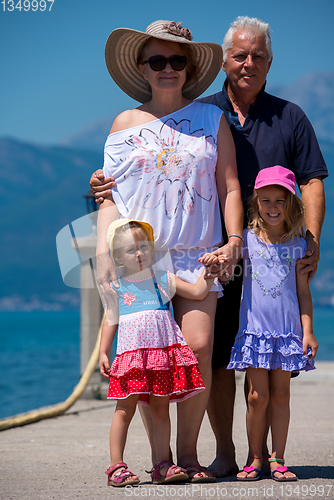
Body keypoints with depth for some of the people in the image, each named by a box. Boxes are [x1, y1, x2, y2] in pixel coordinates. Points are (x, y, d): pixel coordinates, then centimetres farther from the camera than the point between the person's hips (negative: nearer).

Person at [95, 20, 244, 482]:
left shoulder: (211, 119, 12)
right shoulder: (127, 123, 12)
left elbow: (229, 185, 12)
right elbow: (110, 194, 10)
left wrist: (233, 242, 0)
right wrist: (104, 250, -1)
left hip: (197, 253, 0)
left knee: (198, 347, -13)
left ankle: (188, 453, 1)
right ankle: (160, 456, 2)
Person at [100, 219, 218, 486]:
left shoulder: (164, 280, 13)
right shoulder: (118, 288, 10)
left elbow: (198, 292, 15)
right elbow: (110, 321, 12)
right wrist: (103, 353, 5)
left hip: (164, 351, 2)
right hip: (132, 352, -2)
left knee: (160, 409, 5)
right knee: (125, 409, -5)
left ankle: (163, 465, 9)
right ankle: (117, 466, 0)